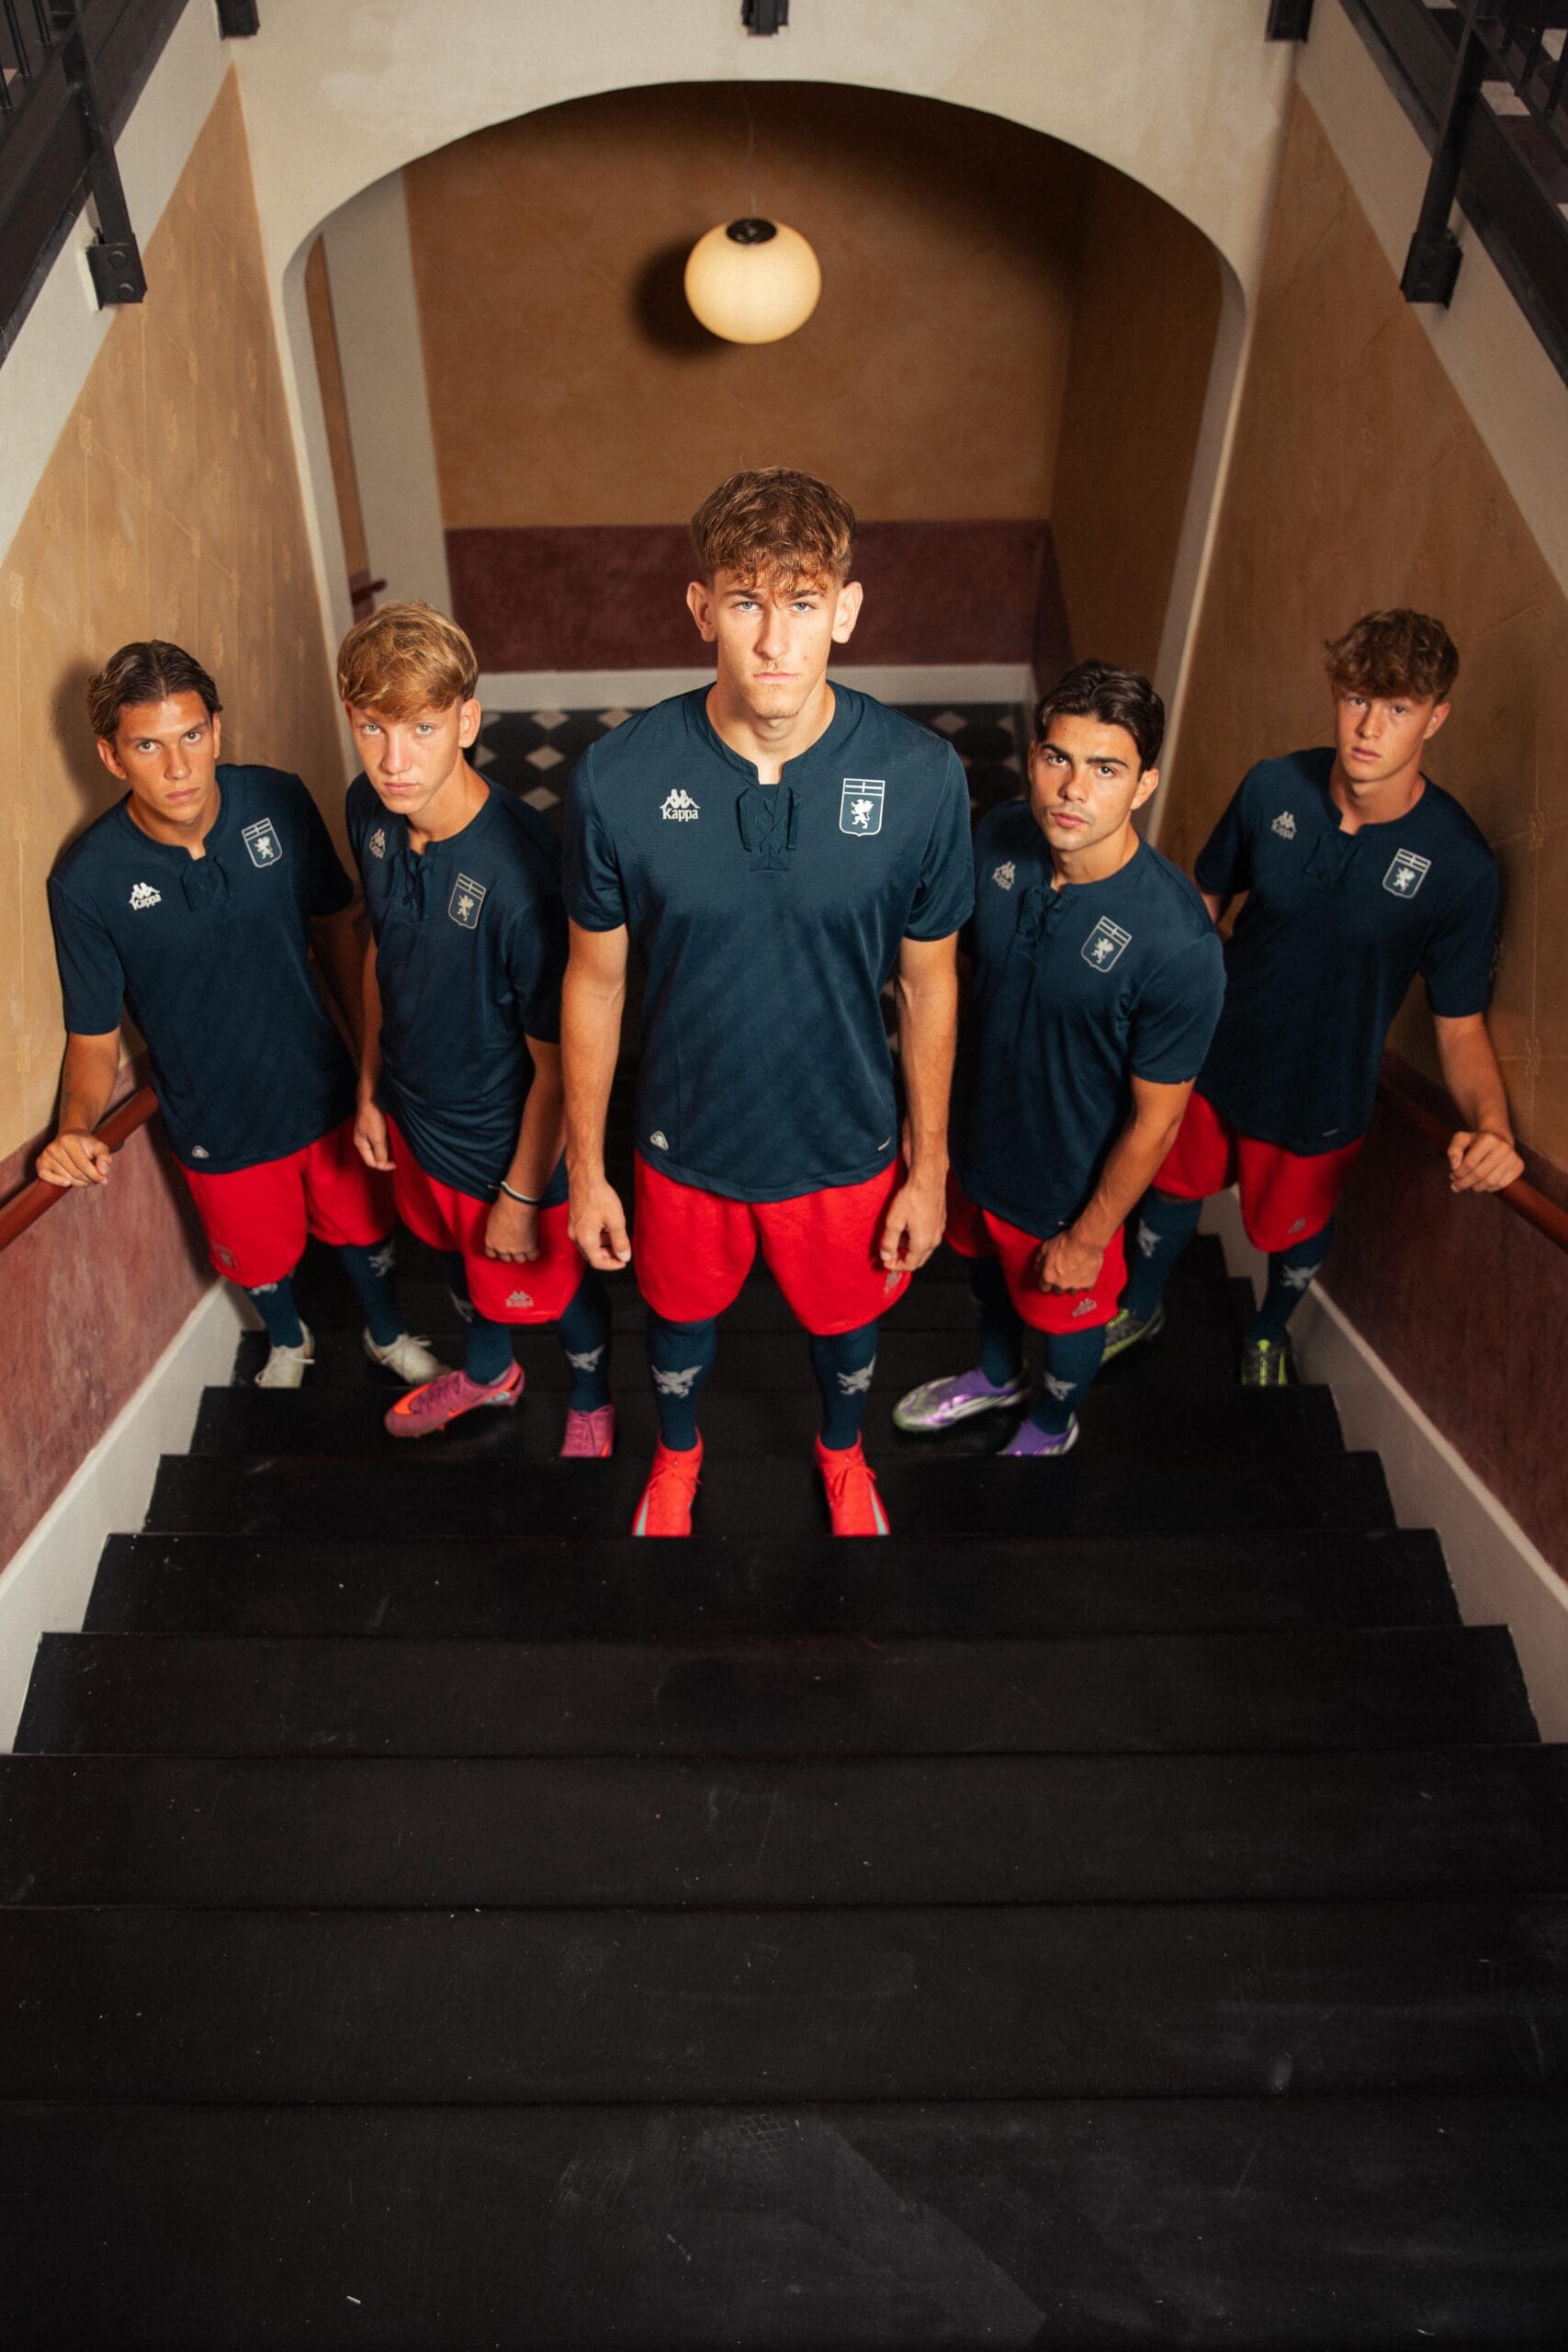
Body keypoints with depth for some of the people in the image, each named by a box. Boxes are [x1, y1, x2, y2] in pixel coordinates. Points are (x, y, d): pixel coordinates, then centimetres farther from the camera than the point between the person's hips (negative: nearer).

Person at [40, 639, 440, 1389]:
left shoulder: (278, 802, -18)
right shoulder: (86, 882, -23)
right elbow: (94, 1036, -11)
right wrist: (76, 1126, -29)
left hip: (324, 1091, 1)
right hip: (220, 1129, -1)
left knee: (362, 1226, 24)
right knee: (262, 1261, 23)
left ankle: (387, 1334, 57)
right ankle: (287, 1341, 59)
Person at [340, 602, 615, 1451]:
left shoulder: (520, 871, -36)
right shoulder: (369, 811, -14)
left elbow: (556, 1063, -25)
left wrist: (521, 1198, -15)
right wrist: (371, 1087, 11)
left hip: (505, 1140, -6)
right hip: (412, 1110, 6)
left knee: (548, 1281, 21)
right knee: (459, 1256, 32)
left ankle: (592, 1400, 53)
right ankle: (487, 1370, 63)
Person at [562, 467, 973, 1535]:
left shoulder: (923, 777, -21)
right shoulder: (619, 778, -22)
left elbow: (929, 985, -8)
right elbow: (596, 981, -8)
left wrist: (929, 1167, 0)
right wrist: (586, 1168, 0)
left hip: (845, 1145, 0)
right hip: (686, 1142, 0)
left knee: (846, 1319, 26)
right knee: (682, 1312, 26)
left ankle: (843, 1448, 62)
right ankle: (678, 1451, 62)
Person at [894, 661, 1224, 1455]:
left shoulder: (1176, 943, -35)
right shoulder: (998, 839, -18)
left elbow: (1155, 1119, -23)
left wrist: (1087, 1238, -12)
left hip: (1068, 1181, -5)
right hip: (975, 1136, 5)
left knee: (1064, 1310, 25)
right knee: (986, 1263, 33)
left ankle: (1053, 1424, 59)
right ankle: (996, 1373, 66)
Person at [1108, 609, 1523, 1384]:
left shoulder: (1459, 864, -24)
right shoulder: (1273, 787, -17)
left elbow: (1460, 1023, -16)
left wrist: (1490, 1122, -34)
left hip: (1319, 1096, -1)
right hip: (1211, 1057, 2)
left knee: (1295, 1227, 22)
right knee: (1177, 1183, 23)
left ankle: (1268, 1334, 57)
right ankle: (1140, 1308, 54)